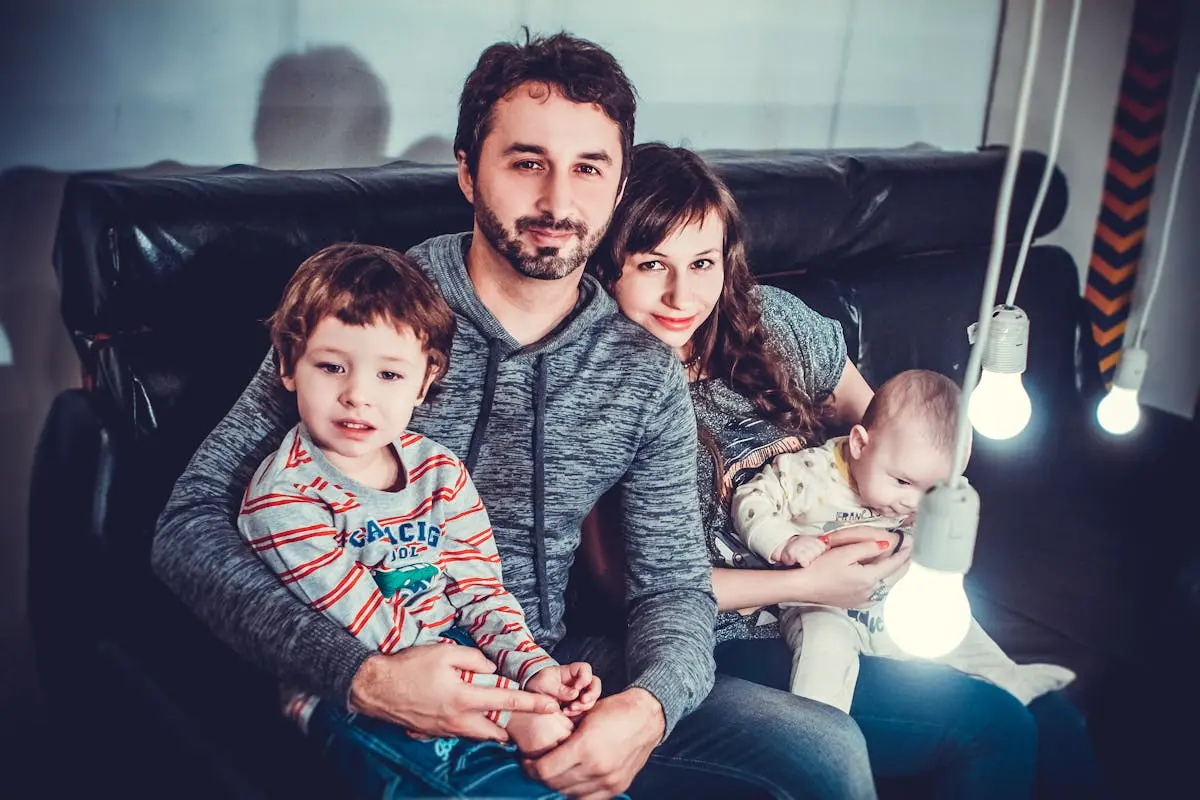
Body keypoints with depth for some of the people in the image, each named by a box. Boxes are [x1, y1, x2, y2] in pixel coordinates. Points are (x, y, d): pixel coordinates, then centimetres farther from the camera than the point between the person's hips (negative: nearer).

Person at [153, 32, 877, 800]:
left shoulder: (647, 374, 2)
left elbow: (674, 584, 3)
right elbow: (190, 524, -12)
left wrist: (649, 708, -22)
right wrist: (363, 674, -26)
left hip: (558, 678, 5)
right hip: (381, 699, -4)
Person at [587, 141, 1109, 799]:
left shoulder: (771, 319, 2)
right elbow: (622, 576, -13)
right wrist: (803, 584, -16)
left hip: (858, 603, 5)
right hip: (732, 644, -5)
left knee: (1050, 718, -9)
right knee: (996, 728, -16)